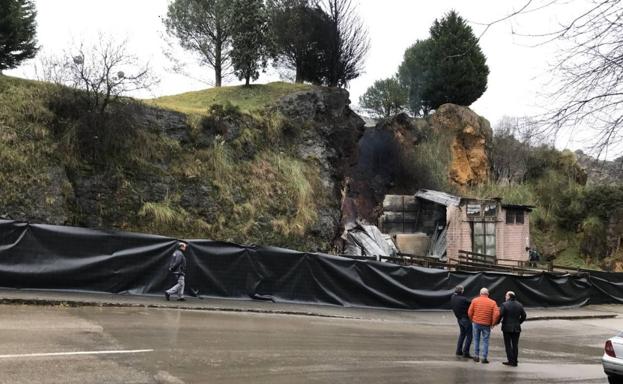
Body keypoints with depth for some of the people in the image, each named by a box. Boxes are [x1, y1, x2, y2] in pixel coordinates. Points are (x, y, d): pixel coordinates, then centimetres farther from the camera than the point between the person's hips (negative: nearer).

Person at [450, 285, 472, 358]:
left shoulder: (452, 297, -3)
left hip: (459, 318, 8)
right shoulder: (463, 299, -25)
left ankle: (459, 351, 23)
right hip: (466, 318, -8)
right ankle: (466, 352, 2)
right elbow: (471, 304, -18)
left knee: (462, 334, 22)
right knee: (469, 335, 2)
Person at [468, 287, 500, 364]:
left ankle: (476, 356, 17)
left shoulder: (475, 300, -1)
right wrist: (493, 323, 0)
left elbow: (469, 312, -3)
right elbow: (497, 314, -12)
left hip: (476, 323, 1)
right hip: (486, 325, -1)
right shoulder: (492, 302, -3)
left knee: (476, 340, 15)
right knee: (485, 341, 8)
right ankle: (484, 358, 6)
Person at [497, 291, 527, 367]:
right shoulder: (519, 305, 6)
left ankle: (511, 360, -1)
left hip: (507, 327, -4)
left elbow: (500, 315, -17)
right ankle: (514, 361, 11)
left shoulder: (504, 304, -11)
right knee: (515, 345, 9)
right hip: (516, 328, 5)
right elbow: (524, 316, 8)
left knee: (508, 344, 3)